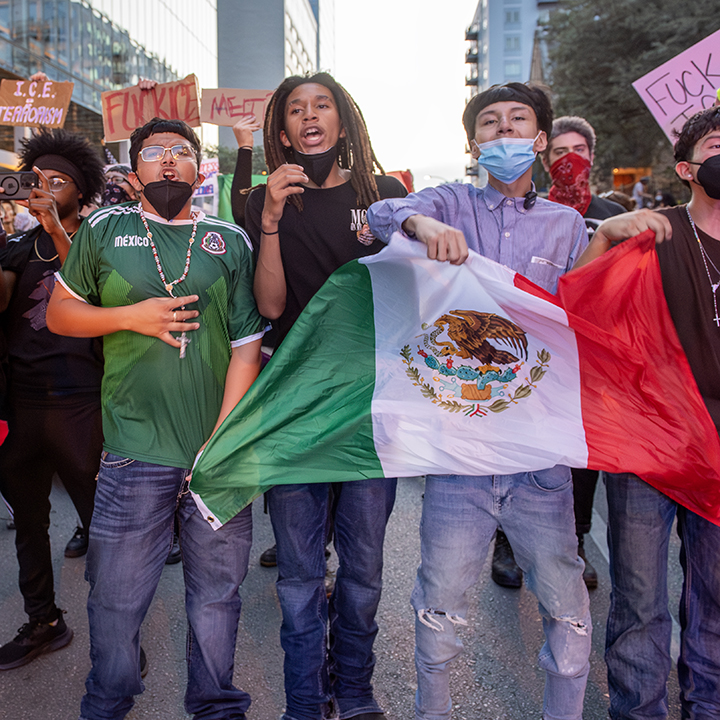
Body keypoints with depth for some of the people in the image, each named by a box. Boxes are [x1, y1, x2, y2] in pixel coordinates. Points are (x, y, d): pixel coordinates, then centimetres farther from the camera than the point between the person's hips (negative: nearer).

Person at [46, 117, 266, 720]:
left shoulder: (232, 242, 5)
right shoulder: (104, 229, 6)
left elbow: (247, 347, 1)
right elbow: (59, 313, 11)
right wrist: (132, 316, -8)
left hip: (221, 448, 1)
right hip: (135, 453, 0)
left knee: (217, 594, 13)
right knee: (116, 598, 9)